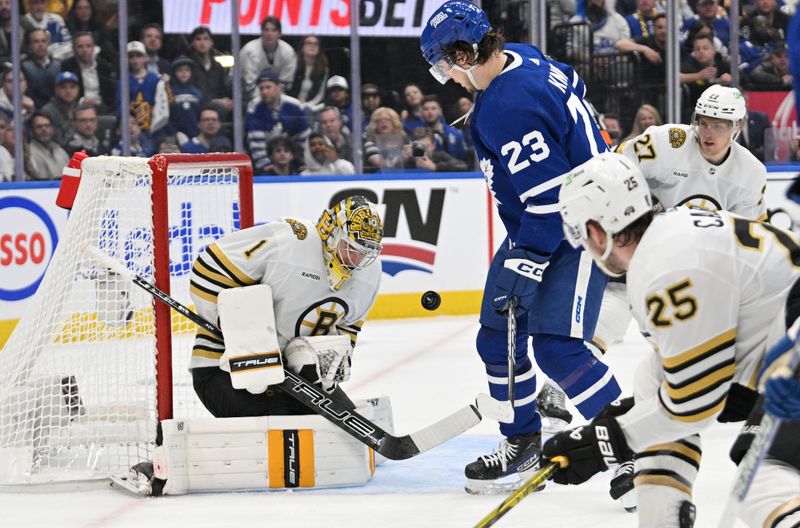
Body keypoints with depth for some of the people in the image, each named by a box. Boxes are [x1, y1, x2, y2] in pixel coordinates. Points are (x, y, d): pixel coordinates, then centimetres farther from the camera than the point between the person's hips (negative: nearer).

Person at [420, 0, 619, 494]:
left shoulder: (508, 107, -29)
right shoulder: (521, 58, 0)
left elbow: (551, 194, -29)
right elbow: (573, 86, 20)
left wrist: (525, 265, -25)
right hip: (536, 226, 10)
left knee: (557, 347, -20)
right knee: (498, 339, 11)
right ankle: (523, 442, 25)